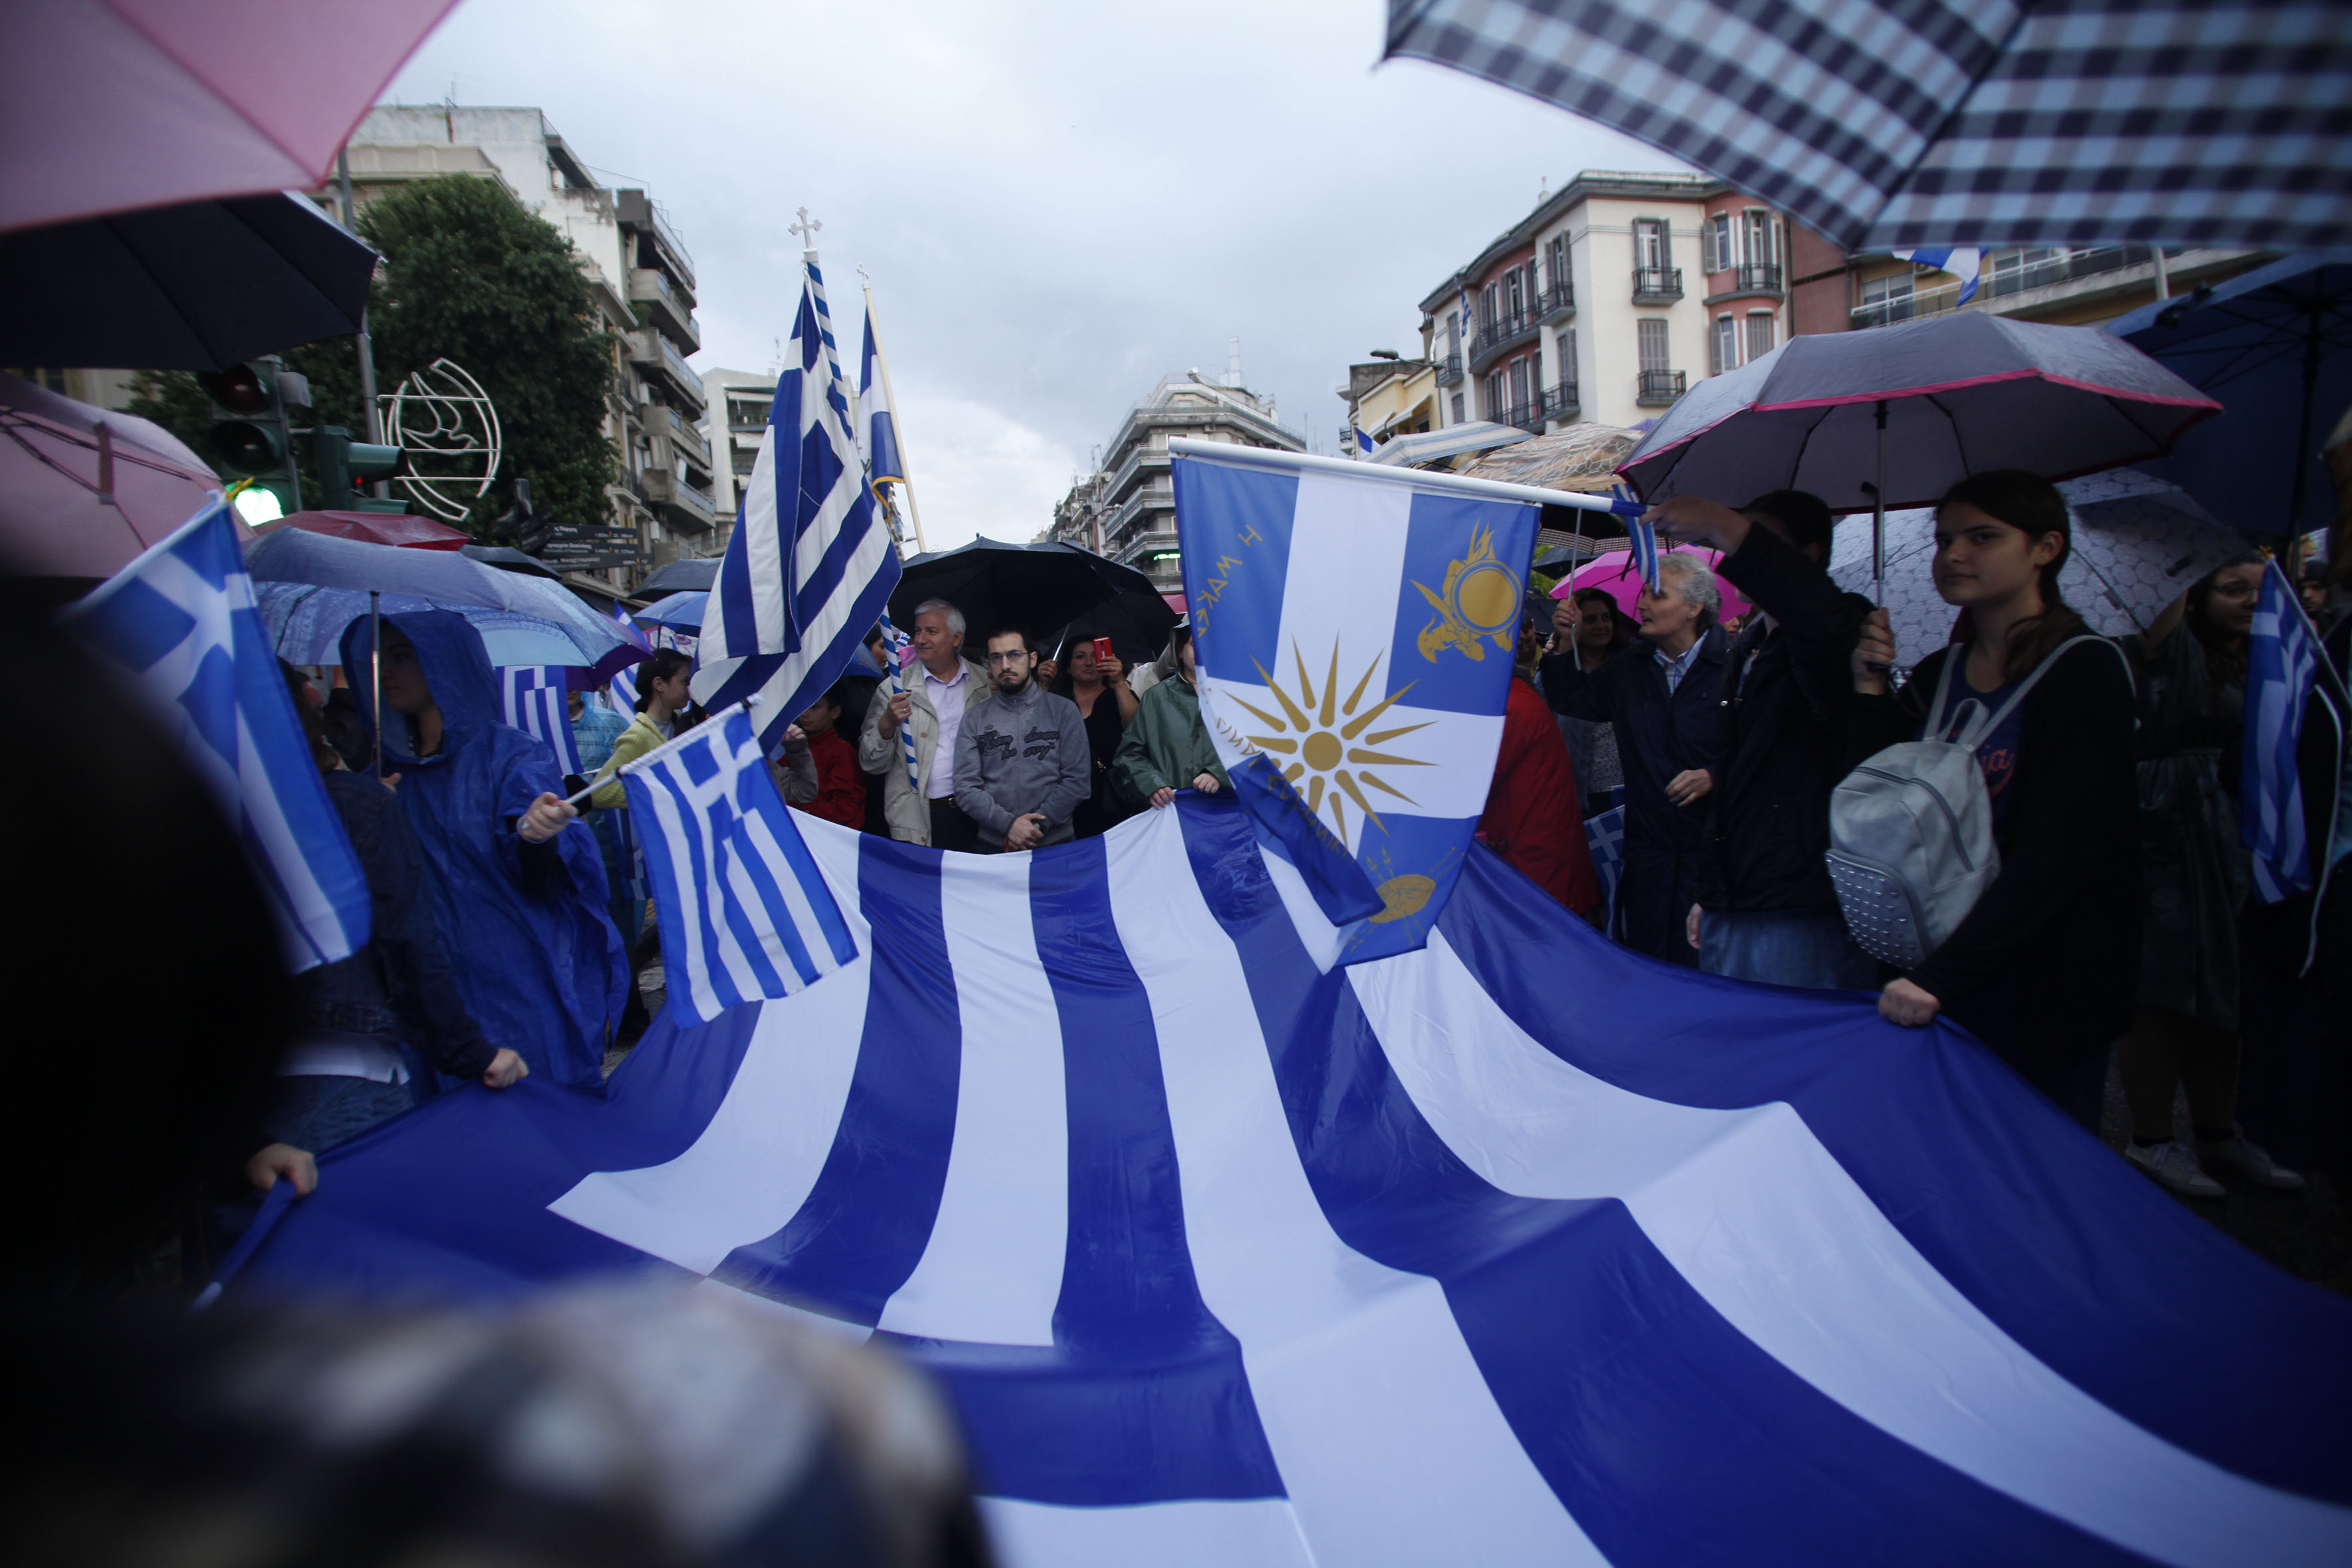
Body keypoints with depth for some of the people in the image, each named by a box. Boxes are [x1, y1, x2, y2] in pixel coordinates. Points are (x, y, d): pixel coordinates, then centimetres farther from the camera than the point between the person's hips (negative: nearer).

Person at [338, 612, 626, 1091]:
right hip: (440, 993, 5)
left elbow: (540, 878, -20)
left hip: (529, 988, -5)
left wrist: (536, 835, -41)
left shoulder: (512, 754, -6)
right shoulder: (393, 771, 11)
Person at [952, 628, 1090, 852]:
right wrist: (1008, 823, -17)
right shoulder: (974, 720, 4)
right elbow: (966, 788, -3)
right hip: (993, 846, 1)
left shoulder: (1064, 710, 1)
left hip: (1054, 843, -1)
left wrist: (1039, 825, -15)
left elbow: (1077, 779, -5)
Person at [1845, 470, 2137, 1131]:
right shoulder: (1935, 674, 8)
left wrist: (1942, 974, -29)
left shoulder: (2084, 669, -10)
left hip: (2041, 987, -5)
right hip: (1929, 979, 5)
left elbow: (2055, 850, -21)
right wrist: (1871, 693, -6)